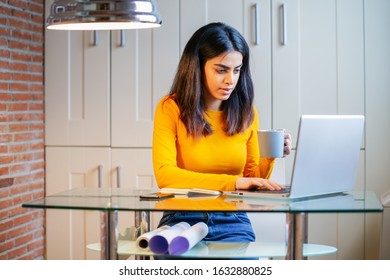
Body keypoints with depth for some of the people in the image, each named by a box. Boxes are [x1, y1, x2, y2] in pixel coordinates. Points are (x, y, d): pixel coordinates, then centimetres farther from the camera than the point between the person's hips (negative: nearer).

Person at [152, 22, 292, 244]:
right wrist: (233, 182, -21)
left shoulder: (247, 113, 10)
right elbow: (164, 174, -15)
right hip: (183, 218, -2)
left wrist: (268, 158, -5)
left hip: (233, 220, 2)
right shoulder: (171, 109, -2)